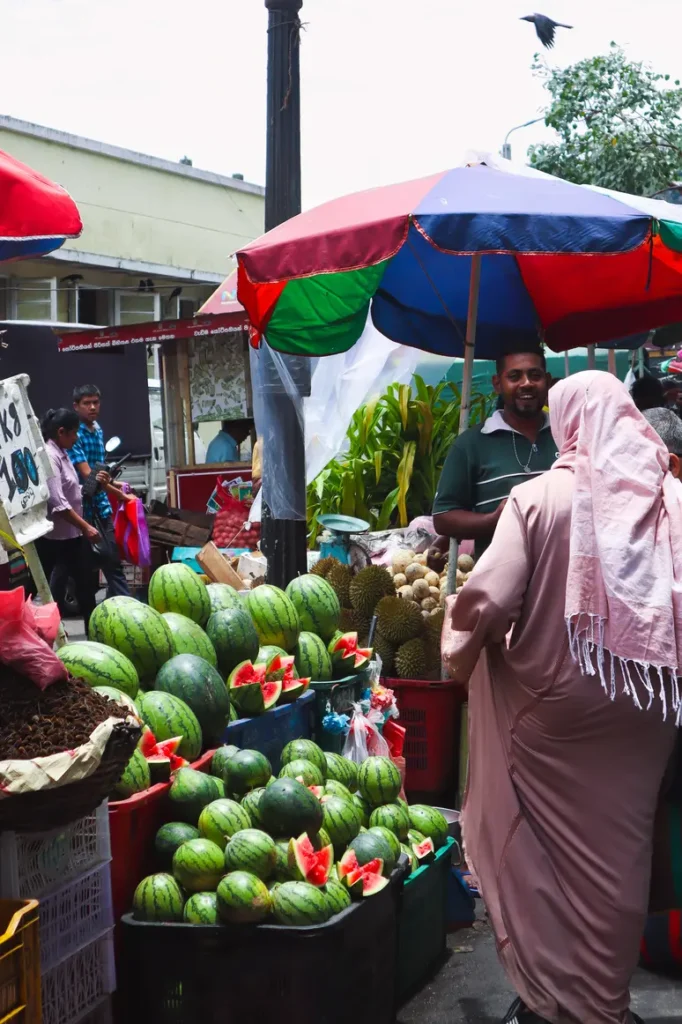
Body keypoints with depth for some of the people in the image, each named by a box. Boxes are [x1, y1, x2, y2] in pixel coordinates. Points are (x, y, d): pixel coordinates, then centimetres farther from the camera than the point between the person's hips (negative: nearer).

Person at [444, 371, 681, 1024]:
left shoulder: (539, 498, -11)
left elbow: (489, 598, -16)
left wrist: (459, 648, 1)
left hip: (552, 705, -2)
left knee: (543, 851, 14)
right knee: (616, 854, 16)